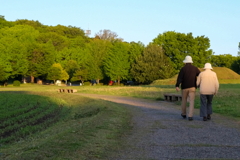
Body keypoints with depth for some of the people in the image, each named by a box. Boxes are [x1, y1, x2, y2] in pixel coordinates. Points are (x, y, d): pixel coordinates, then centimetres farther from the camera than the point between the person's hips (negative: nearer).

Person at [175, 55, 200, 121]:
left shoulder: (183, 69, -5)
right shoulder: (195, 68, 1)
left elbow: (179, 78, -17)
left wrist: (177, 86, -25)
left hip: (184, 87, 0)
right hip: (192, 87, 0)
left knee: (184, 100, 20)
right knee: (191, 102, -2)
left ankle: (184, 114, 32)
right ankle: (190, 116, -14)